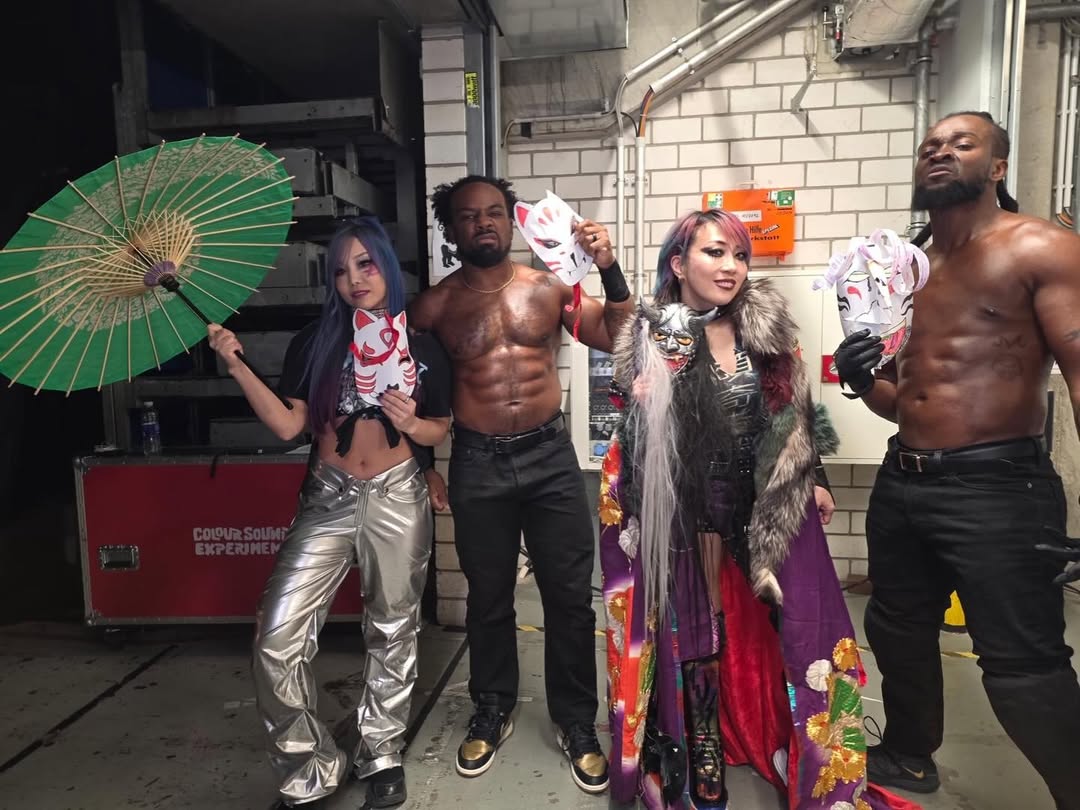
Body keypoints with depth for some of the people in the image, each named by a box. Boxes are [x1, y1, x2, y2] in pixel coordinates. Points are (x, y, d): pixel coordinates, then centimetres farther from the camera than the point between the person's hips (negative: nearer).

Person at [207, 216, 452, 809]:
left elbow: (441, 429, 8)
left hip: (397, 499, 0)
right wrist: (237, 366, -12)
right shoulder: (315, 342, 3)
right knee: (278, 637, -7)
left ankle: (382, 755, 33)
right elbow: (288, 425, -3)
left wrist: (411, 423, -14)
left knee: (391, 631, 11)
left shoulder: (423, 346, 2)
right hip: (328, 498, 1)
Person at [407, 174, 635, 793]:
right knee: (488, 598, 14)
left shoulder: (550, 287, 2)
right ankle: (492, 713, 36)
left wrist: (610, 270, -13)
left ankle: (577, 724, 26)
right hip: (477, 464, 0)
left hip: (550, 455, 1)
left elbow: (619, 339, -1)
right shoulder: (434, 305, 0)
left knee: (571, 596, 6)